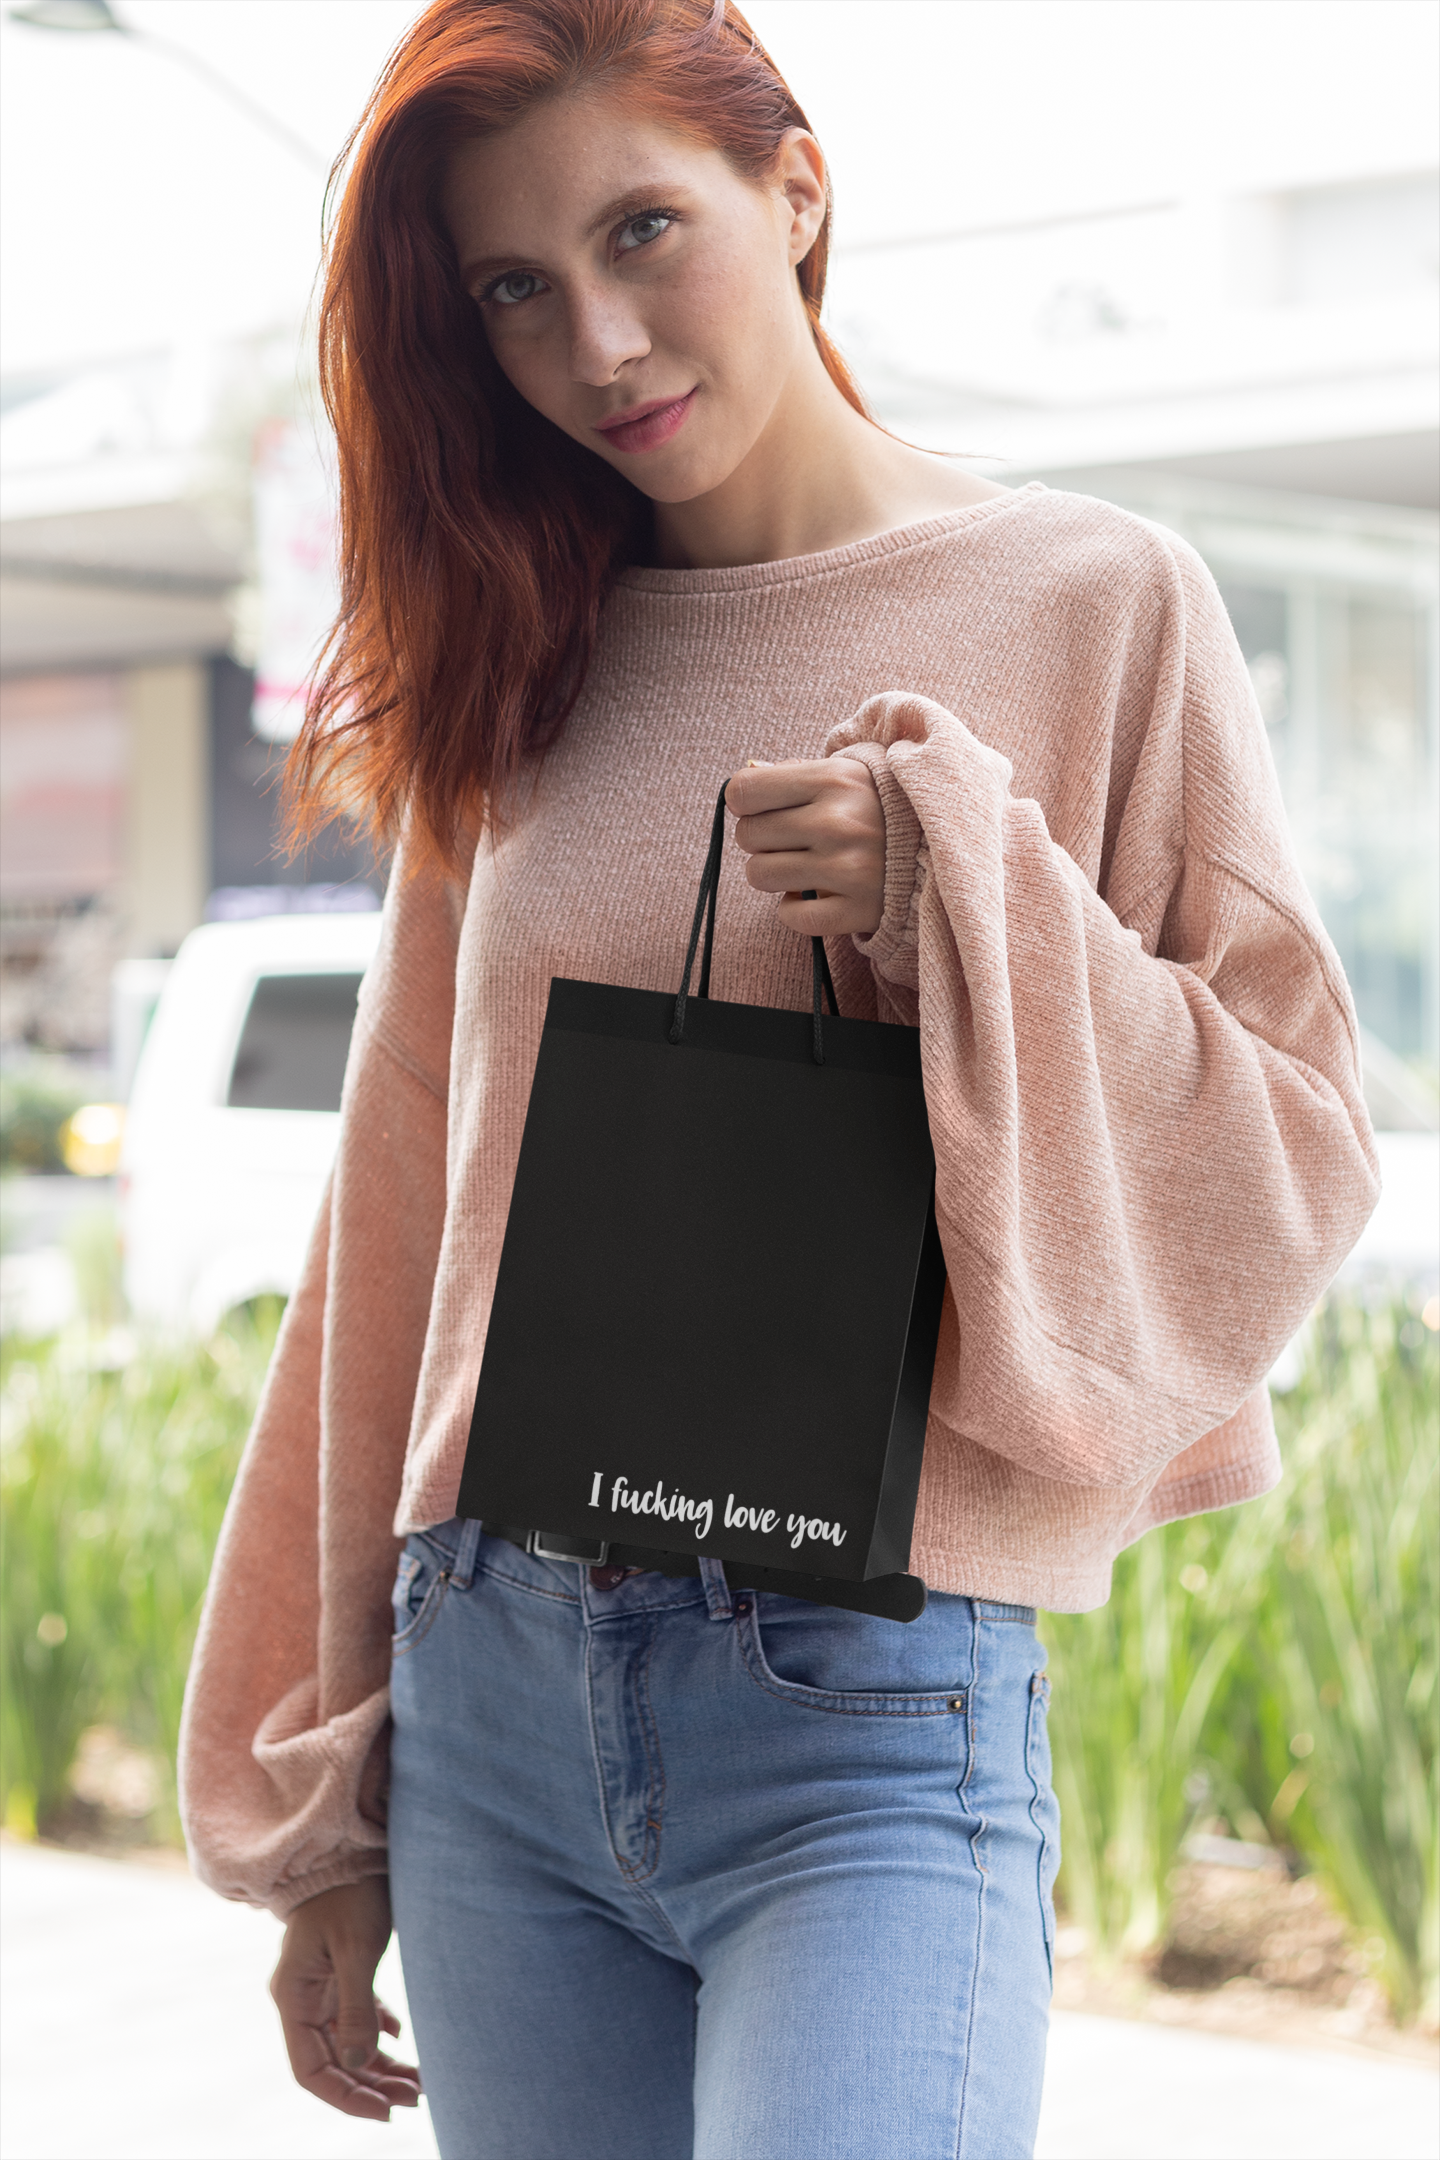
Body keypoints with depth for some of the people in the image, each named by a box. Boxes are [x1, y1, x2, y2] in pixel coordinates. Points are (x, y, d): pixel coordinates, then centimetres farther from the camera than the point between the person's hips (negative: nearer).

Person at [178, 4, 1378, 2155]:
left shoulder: (1094, 606, 0)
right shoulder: (516, 682, 11)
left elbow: (1295, 1149, 0)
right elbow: (405, 1239, 14)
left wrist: (964, 905, -15)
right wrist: (327, 1812, 15)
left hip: (869, 1713, -4)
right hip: (489, 1699, 4)